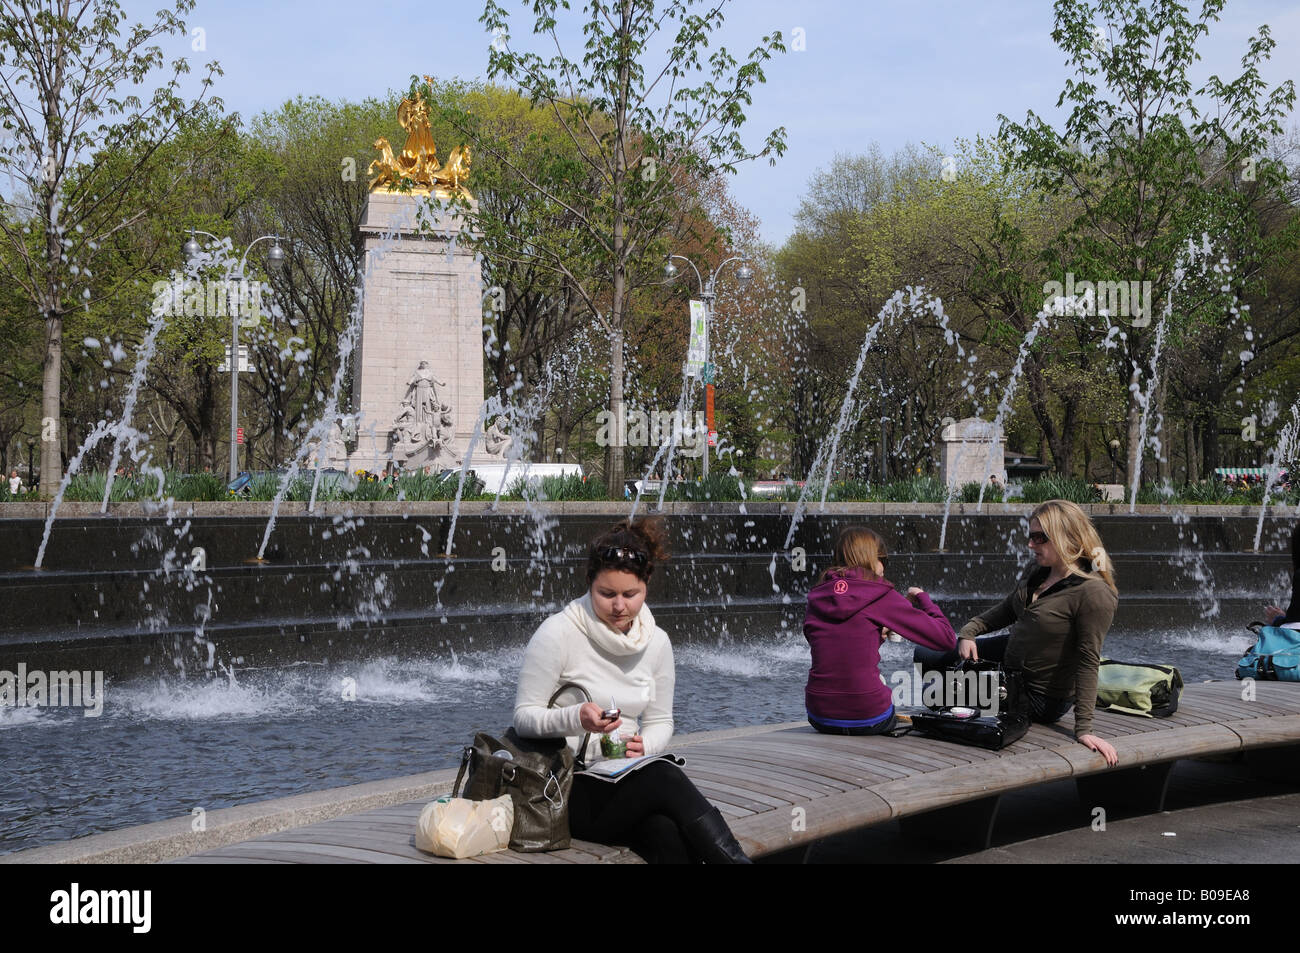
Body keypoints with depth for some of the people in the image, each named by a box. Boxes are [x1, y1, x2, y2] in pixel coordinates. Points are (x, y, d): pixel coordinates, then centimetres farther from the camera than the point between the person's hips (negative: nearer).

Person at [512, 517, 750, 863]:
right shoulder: (557, 634, -9)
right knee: (665, 777, -33)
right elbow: (524, 717, -7)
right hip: (567, 787, -4)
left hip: (629, 780, 4)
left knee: (668, 833, -34)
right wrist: (575, 718, -26)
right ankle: (736, 859, -33)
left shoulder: (657, 642, 6)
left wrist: (643, 745, -9)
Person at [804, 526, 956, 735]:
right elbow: (947, 639, -5)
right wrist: (922, 598, 10)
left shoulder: (817, 596, 7)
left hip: (820, 718, 3)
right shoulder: (881, 596, -7)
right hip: (867, 720, -3)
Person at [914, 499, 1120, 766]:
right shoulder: (1038, 573, -4)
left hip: (1039, 697, -8)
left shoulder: (1093, 593, -29)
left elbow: (1088, 662, -29)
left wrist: (1083, 729, -29)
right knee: (925, 655, 17)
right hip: (1009, 658, 8)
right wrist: (969, 631, -4)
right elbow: (1007, 609, 12)